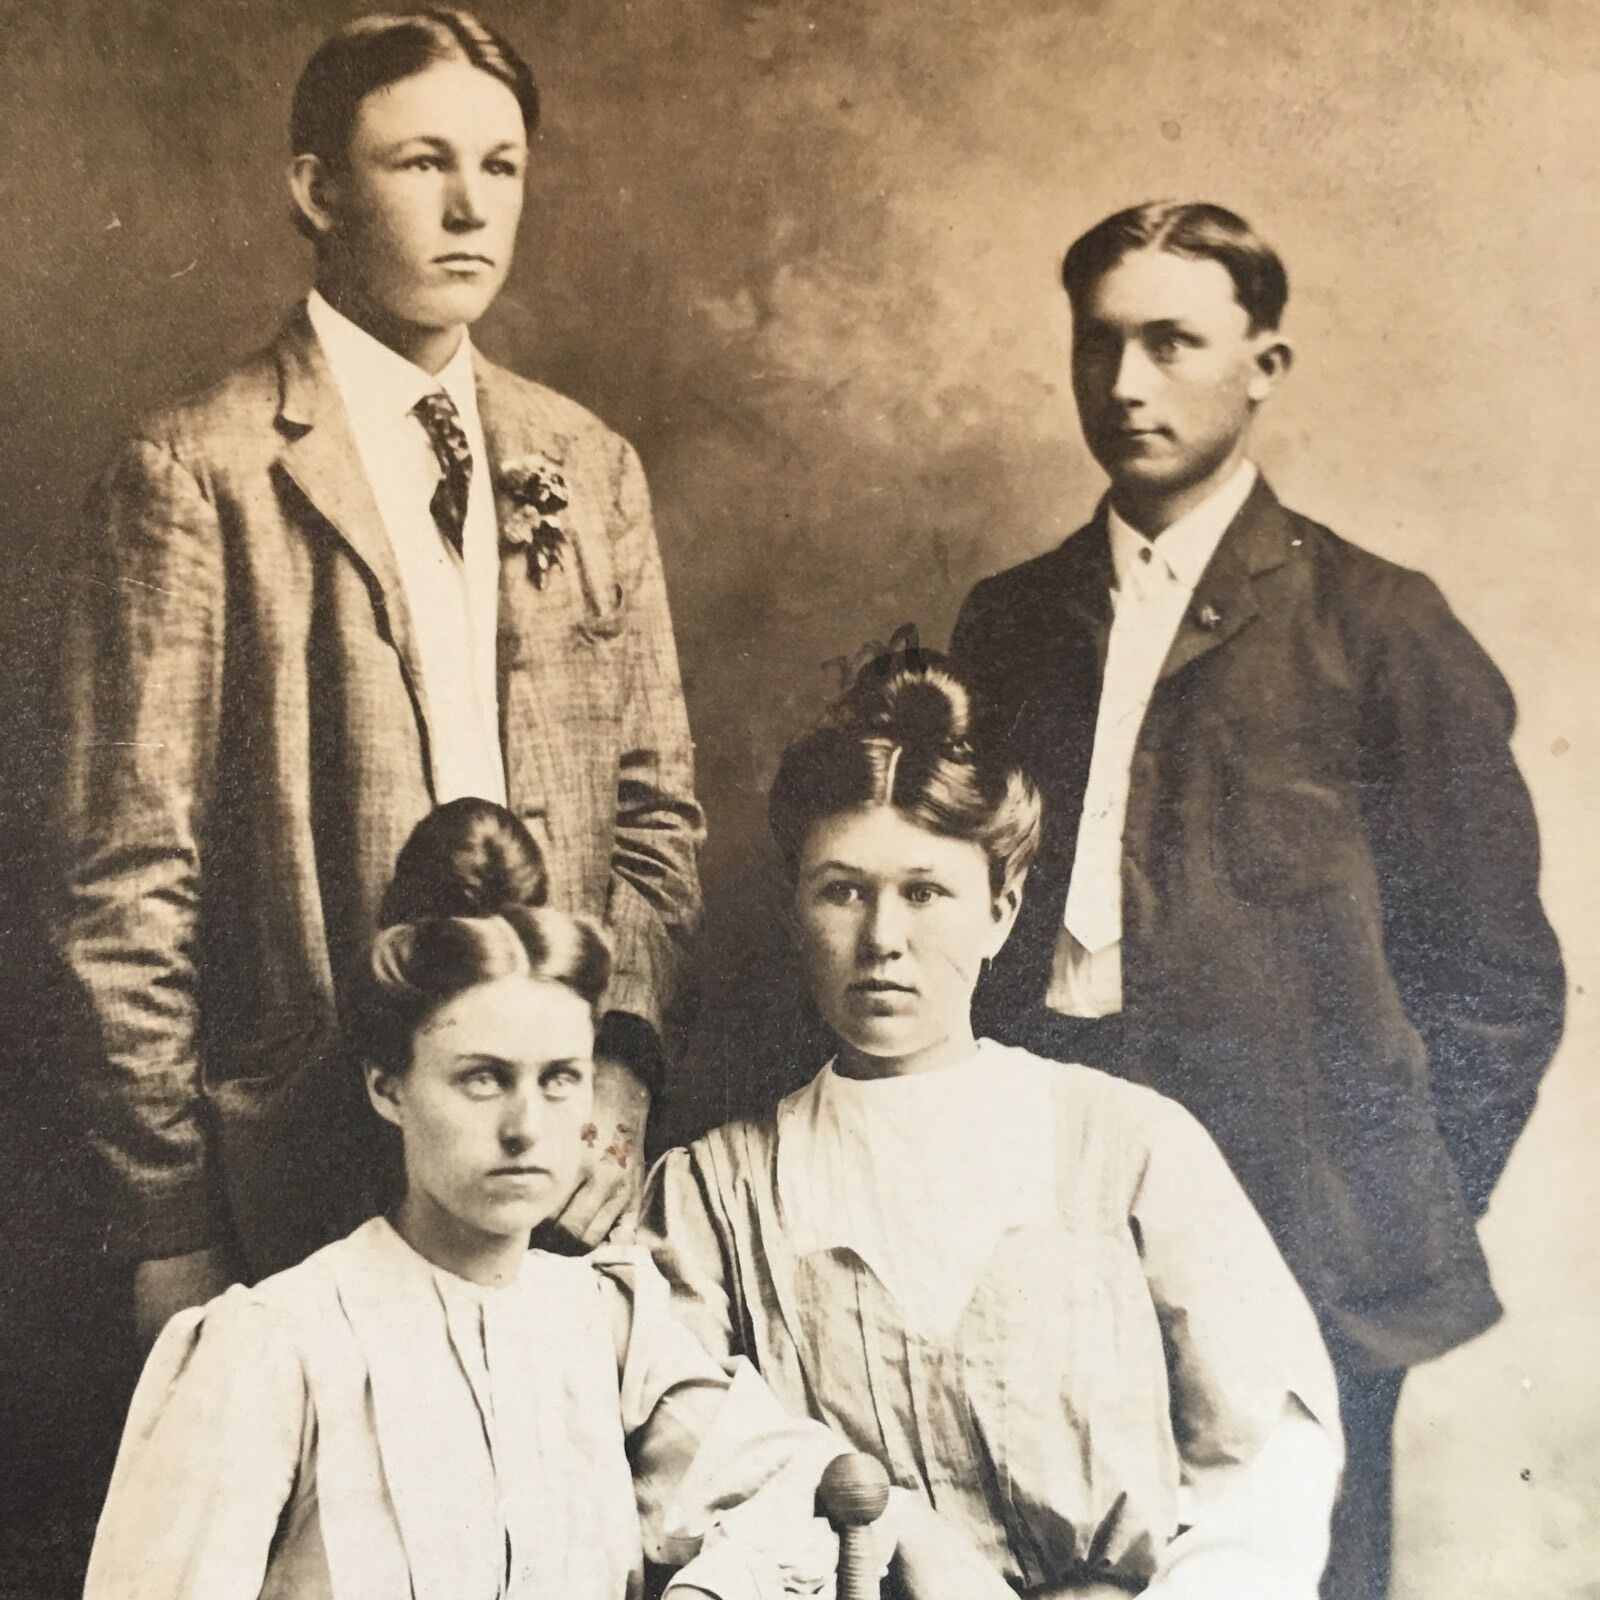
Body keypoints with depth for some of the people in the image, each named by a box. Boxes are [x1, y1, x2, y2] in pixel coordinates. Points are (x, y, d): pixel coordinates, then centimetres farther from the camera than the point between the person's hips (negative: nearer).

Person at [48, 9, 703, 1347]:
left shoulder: (587, 465, 9)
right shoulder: (196, 473, -7)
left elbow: (655, 803, 11)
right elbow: (127, 886, -7)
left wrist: (622, 1052, -4)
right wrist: (168, 1227, -7)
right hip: (302, 1173, -4)